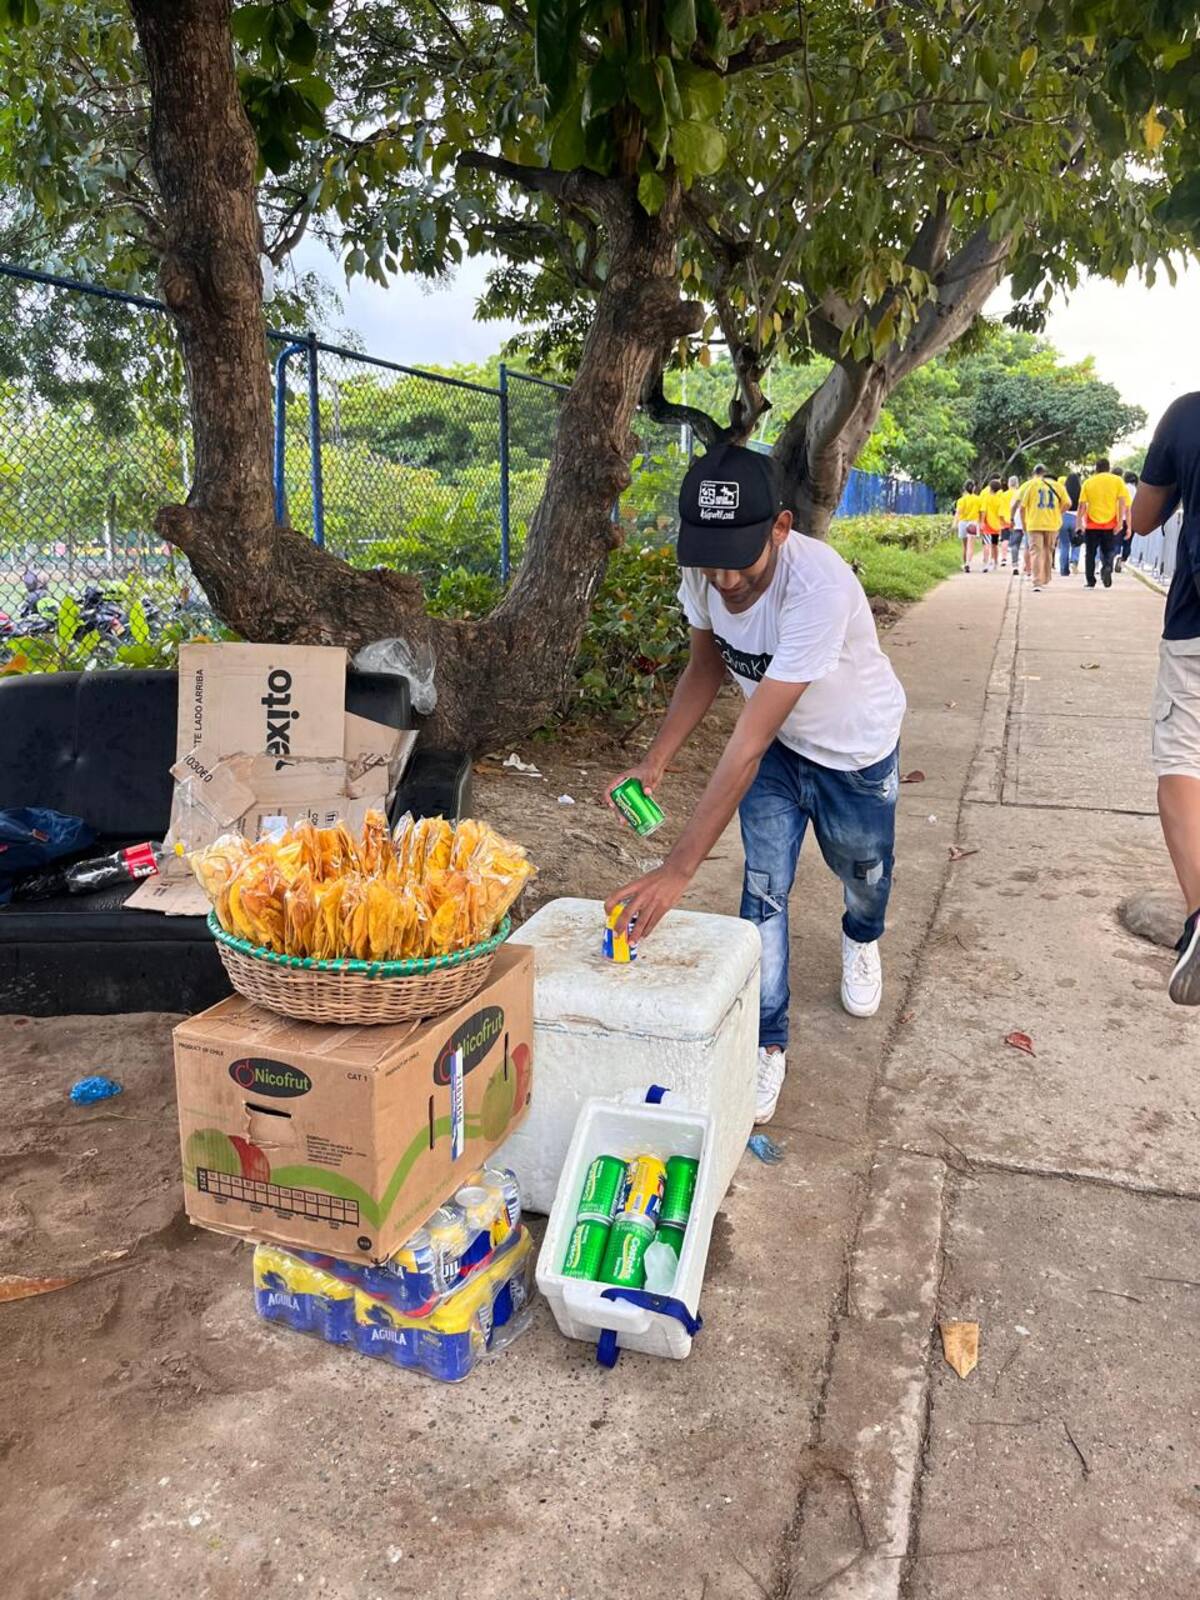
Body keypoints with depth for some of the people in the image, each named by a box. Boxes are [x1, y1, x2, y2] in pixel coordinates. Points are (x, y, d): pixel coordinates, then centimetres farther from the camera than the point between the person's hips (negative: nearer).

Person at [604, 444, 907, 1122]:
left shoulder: (820, 588, -44)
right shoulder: (703, 574, -24)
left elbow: (748, 744, -47)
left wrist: (678, 870, -47)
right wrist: (654, 762, -16)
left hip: (857, 750, -3)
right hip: (778, 743, 4)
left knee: (862, 870, 19)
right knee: (764, 889, -6)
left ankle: (862, 940, 56)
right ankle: (766, 1044, 9)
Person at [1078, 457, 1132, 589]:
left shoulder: (1088, 482, 4)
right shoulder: (1117, 481, 3)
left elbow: (1082, 505, -1)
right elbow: (1122, 502, -5)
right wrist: (1120, 522, -5)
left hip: (1092, 525, 0)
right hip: (1110, 525, 0)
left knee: (1090, 554, 10)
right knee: (1108, 553, 9)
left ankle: (1091, 582, 11)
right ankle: (1107, 568, -21)